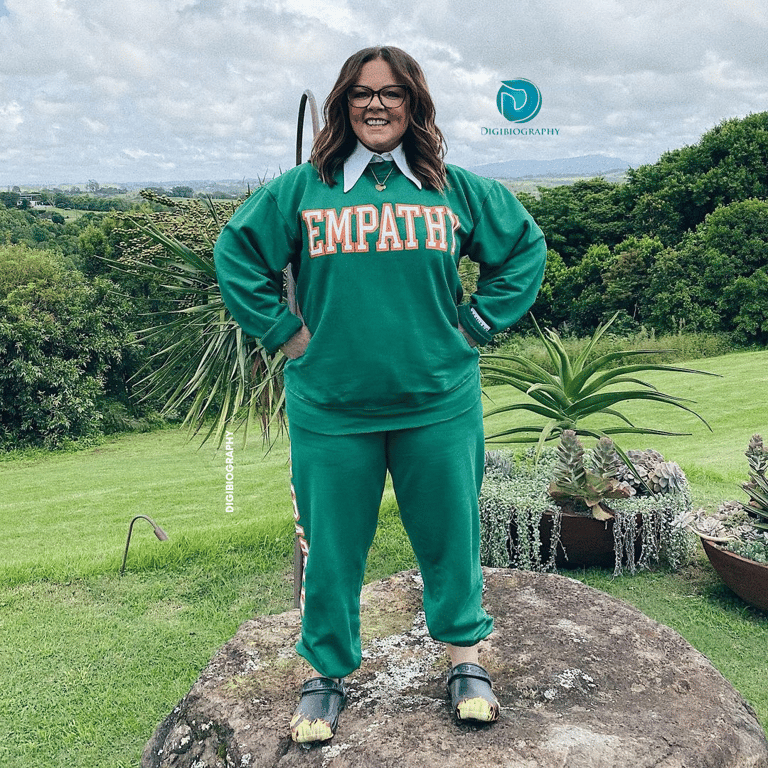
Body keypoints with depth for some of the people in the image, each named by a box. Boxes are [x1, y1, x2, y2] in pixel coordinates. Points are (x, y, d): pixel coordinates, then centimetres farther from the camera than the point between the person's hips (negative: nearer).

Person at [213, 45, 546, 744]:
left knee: (451, 536, 12)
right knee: (331, 548, 9)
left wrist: (474, 325, 5)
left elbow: (525, 247, 14)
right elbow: (237, 253, 8)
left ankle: (465, 658, 34)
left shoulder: (456, 189, 5)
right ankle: (328, 673, 29)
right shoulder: (301, 189, 2)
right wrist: (283, 332, 0)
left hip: (439, 404, 1)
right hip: (331, 410, 0)